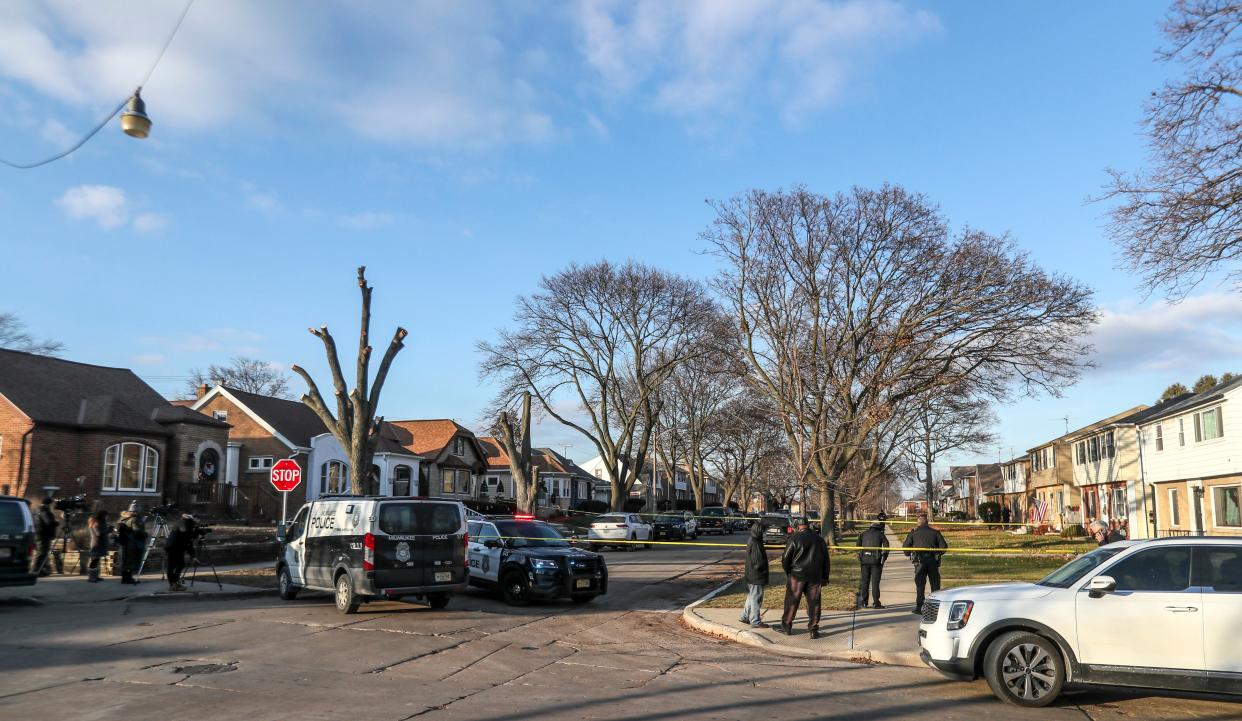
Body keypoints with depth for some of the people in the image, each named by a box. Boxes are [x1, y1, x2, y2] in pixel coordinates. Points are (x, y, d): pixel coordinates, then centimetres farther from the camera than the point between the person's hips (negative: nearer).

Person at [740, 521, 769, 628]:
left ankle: (745, 616, 30)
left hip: (751, 576, 10)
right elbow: (759, 562, -25)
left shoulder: (751, 541, 9)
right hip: (757, 577, -10)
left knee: (751, 597, 20)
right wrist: (764, 571, -8)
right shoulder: (755, 544, -23)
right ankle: (755, 621, 6)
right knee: (756, 598, -1)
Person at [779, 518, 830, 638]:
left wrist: (788, 572, 13)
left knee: (792, 601, 7)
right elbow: (826, 561, 12)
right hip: (815, 577, 3)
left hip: (796, 575, -3)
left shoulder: (794, 539, -7)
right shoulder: (819, 539, 8)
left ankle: (786, 626, 14)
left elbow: (785, 559, -5)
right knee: (813, 603, 7)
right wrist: (824, 579, 17)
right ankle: (814, 630, 6)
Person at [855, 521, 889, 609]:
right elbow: (886, 547, -5)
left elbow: (858, 546, 6)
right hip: (876, 561, -3)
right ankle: (876, 603, 0)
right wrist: (883, 559, 1)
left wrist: (860, 558, 9)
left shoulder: (864, 534, 11)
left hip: (864, 560, 3)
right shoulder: (881, 535, 3)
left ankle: (863, 602, 8)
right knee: (875, 582, 1)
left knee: (864, 581, 8)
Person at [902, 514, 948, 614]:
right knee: (935, 584, 9)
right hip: (933, 560, 1)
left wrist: (909, 555, 20)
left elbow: (905, 545, 2)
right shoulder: (935, 532, 8)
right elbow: (944, 546, 3)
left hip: (919, 561, -1)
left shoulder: (913, 532, 6)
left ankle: (918, 607, -5)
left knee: (920, 585, 1)